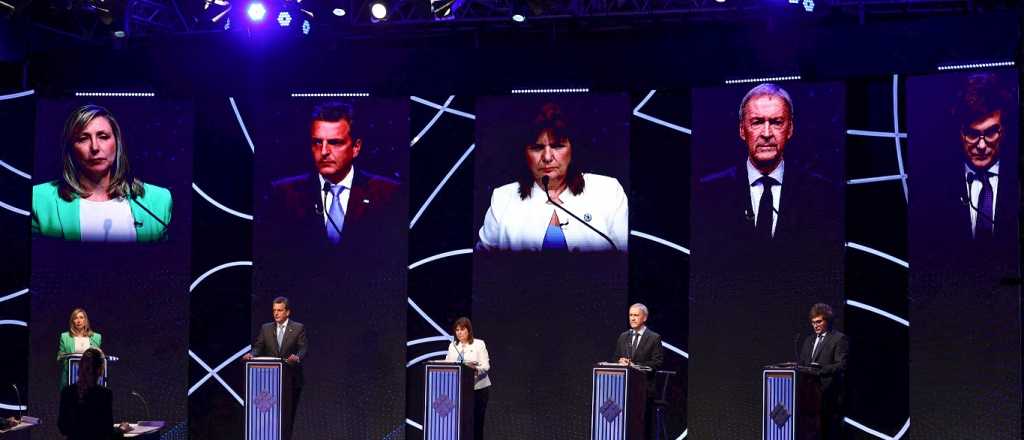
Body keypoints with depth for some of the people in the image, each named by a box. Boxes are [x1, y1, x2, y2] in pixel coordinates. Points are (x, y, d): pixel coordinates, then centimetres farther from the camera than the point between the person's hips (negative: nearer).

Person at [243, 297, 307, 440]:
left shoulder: (298, 328, 2)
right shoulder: (266, 328, 10)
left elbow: (302, 350, -8)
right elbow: (258, 347, 3)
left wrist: (297, 357, -30)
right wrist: (251, 354, -19)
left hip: (290, 379, -2)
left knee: (287, 414, 2)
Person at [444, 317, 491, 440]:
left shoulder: (479, 344, -1)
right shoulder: (453, 346, 11)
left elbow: (486, 366, -9)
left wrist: (475, 368, -29)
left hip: (478, 387, -3)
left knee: (477, 421, -4)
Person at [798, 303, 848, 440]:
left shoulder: (839, 339, -2)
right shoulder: (809, 340, 21)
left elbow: (841, 366, -12)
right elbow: (802, 363, 21)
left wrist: (821, 370, -25)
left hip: (830, 394, -6)